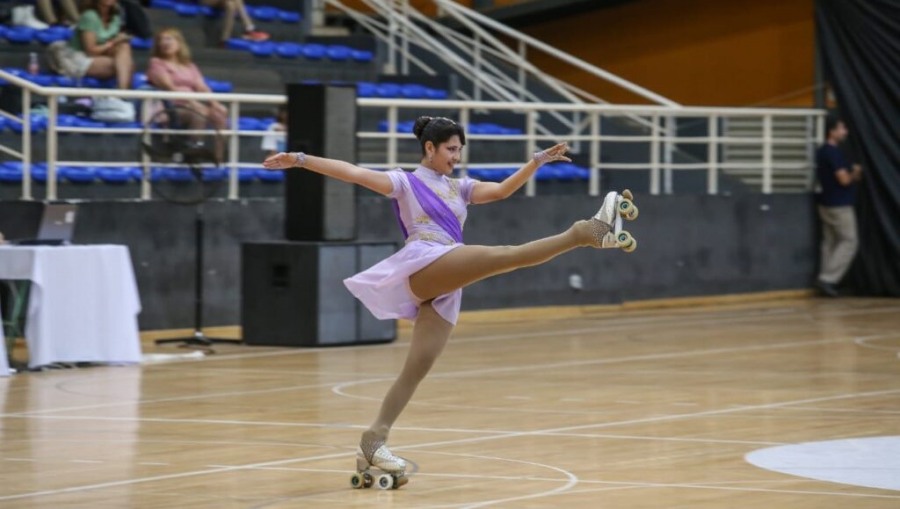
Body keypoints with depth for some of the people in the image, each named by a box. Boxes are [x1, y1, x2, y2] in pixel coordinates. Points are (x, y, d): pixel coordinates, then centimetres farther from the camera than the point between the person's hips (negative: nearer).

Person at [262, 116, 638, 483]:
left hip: (444, 287, 7)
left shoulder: (459, 188, 26)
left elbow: (502, 190, 16)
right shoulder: (406, 182, 9)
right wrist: (300, 160, -9)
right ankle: (583, 233, -37)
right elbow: (353, 173, 0)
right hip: (423, 266, -7)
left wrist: (538, 161, 4)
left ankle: (372, 443, -1)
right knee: (505, 256, -25)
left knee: (418, 368, -1)